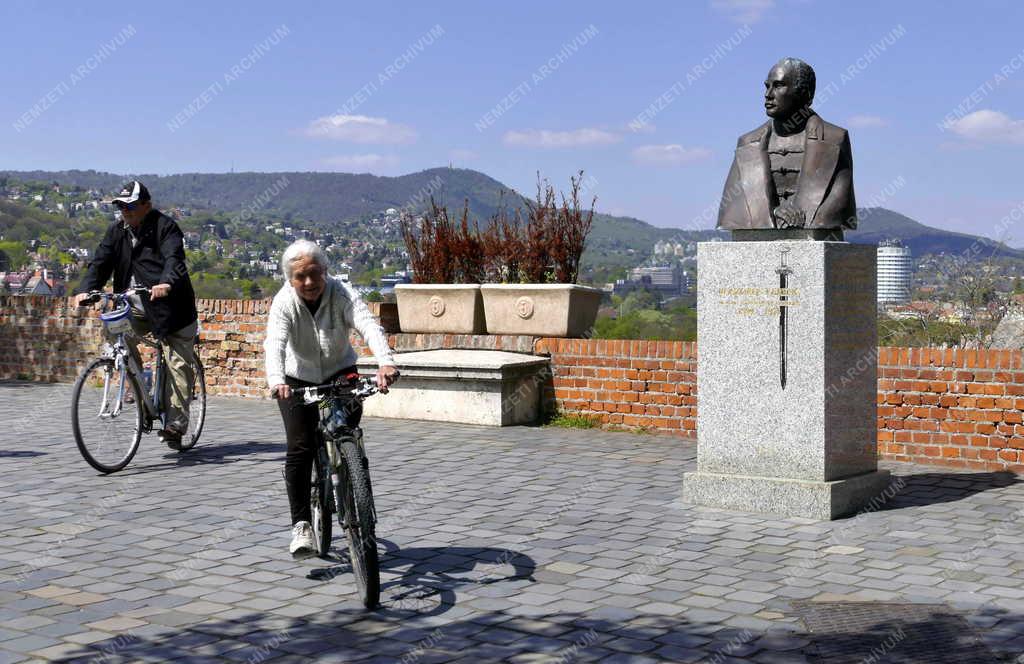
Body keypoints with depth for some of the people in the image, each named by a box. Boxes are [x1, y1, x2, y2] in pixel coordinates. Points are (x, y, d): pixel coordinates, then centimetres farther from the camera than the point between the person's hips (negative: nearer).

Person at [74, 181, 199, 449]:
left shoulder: (165, 227, -12)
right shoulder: (117, 231, 6)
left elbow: (174, 258, -28)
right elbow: (101, 262, 0)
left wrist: (166, 283, -48)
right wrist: (85, 290, -19)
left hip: (170, 307, -5)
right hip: (136, 308, 5)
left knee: (178, 366, -7)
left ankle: (175, 424, -2)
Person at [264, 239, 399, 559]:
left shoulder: (342, 293, -23)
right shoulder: (284, 302, -22)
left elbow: (369, 325, -39)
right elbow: (275, 343, -37)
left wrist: (385, 362, -59)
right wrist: (276, 381, -57)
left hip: (339, 371, 1)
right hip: (298, 378, -1)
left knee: (350, 414, -23)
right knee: (300, 448, -13)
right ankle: (301, 525, -6)